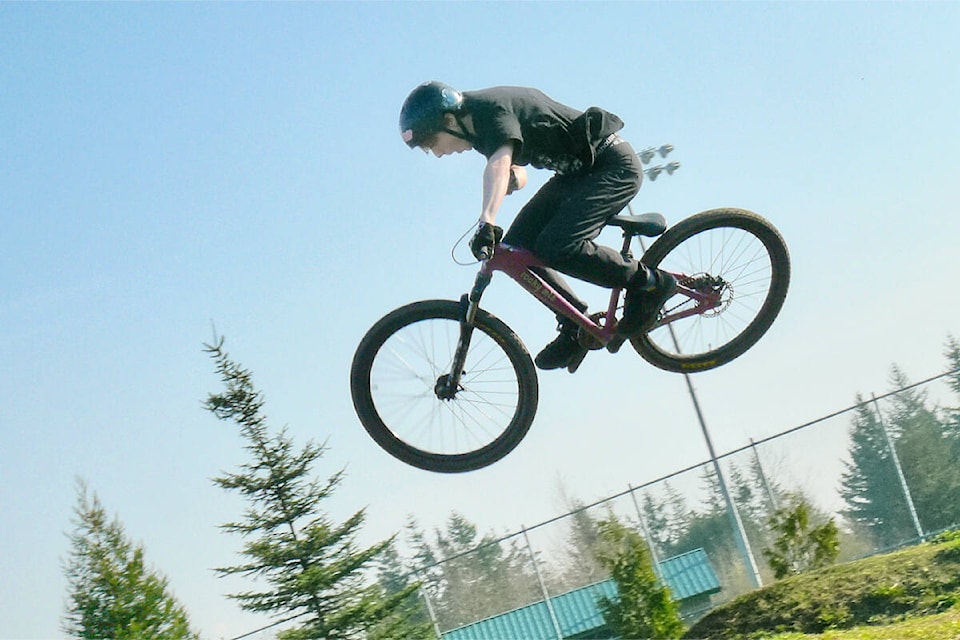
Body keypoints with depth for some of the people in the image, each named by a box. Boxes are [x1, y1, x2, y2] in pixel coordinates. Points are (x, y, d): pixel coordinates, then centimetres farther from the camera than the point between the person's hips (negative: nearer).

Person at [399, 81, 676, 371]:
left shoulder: (493, 110, -23)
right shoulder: (479, 121, 6)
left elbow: (498, 165, -44)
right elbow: (516, 174, 18)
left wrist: (487, 222, -57)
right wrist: (513, 177, -7)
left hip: (614, 165, -10)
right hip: (577, 171, 10)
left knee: (555, 248, -26)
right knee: (516, 246, -3)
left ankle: (648, 283, -8)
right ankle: (576, 323, 7)